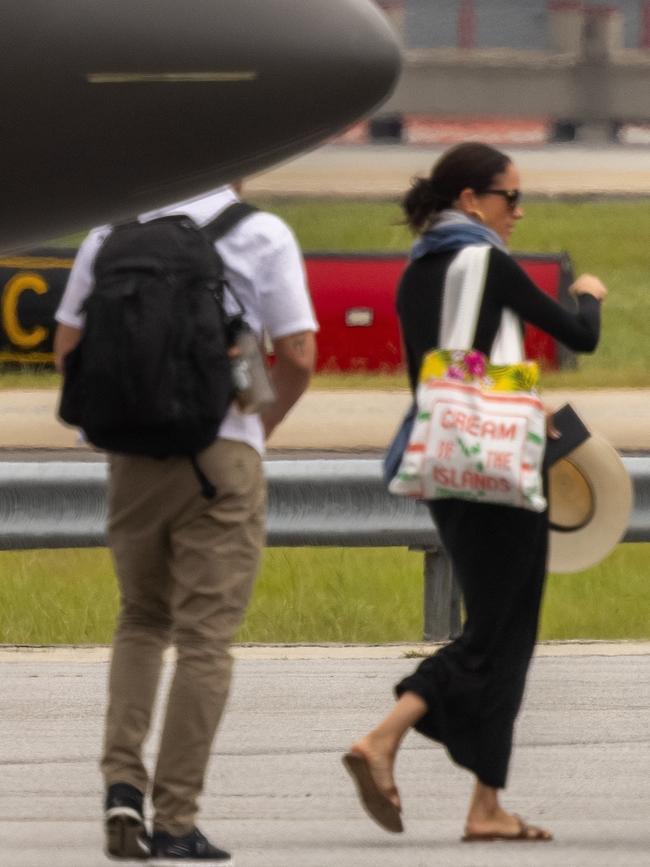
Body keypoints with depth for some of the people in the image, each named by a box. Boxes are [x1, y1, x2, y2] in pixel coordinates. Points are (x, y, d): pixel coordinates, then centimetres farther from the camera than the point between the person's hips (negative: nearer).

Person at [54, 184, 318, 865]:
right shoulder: (260, 236, -3)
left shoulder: (111, 234, 5)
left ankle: (123, 778, 1)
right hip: (223, 451, -3)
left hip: (133, 451, 3)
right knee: (204, 636, 1)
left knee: (141, 619, 20)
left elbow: (68, 349, 7)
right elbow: (297, 357, -5)